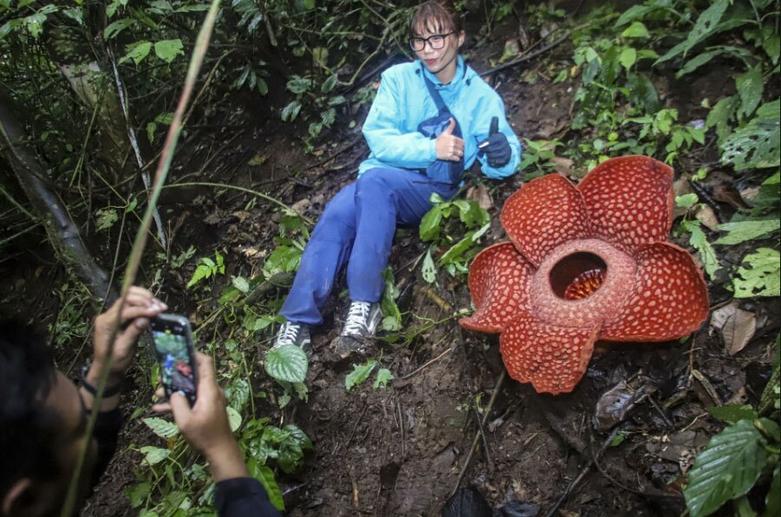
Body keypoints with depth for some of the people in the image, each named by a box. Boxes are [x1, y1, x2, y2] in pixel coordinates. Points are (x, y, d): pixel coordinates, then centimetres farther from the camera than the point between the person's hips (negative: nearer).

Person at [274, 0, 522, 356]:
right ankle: (298, 323, -31)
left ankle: (365, 304, -37)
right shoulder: (398, 78, 4)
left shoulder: (481, 96, 4)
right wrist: (431, 148, -20)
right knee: (337, 214, -31)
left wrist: (502, 156, -29)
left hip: (437, 191, -2)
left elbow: (502, 157, -4)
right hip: (383, 181, 2)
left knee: (375, 179, -35)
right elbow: (379, 139, -6)